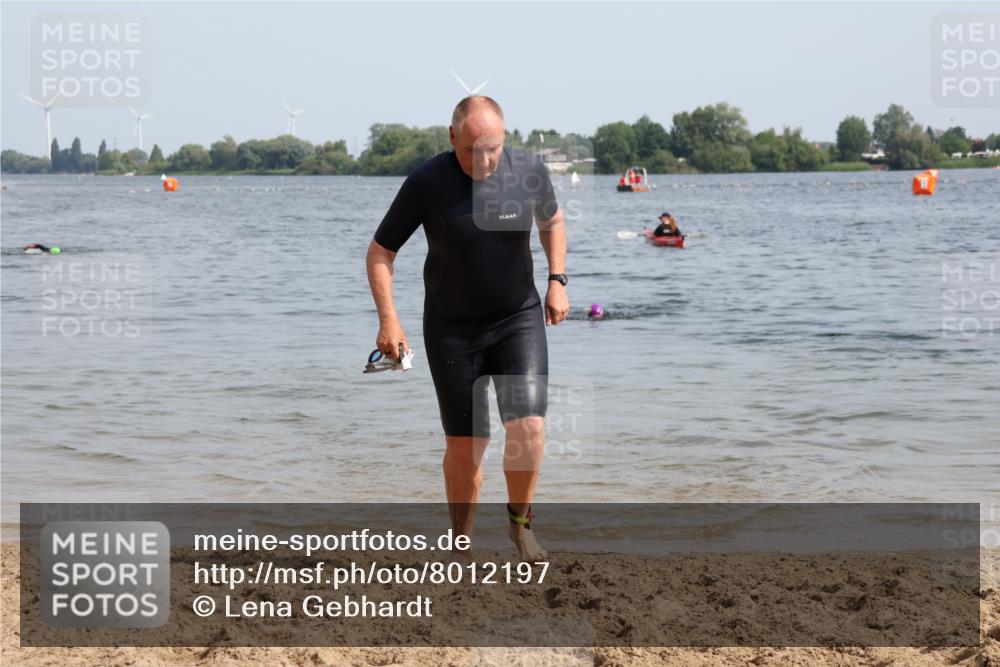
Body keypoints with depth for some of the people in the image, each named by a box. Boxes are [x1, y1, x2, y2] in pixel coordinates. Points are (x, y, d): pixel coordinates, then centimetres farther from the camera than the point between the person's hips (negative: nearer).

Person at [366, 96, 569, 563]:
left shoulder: (529, 171, -11)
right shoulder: (426, 183, -17)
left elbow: (552, 221, 12)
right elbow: (380, 252, -6)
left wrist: (557, 282, 3)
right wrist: (388, 320, -15)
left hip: (519, 319, 1)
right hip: (452, 328, -1)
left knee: (527, 426, -15)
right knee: (465, 444, 3)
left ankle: (520, 521, 9)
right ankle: (460, 545, 22)